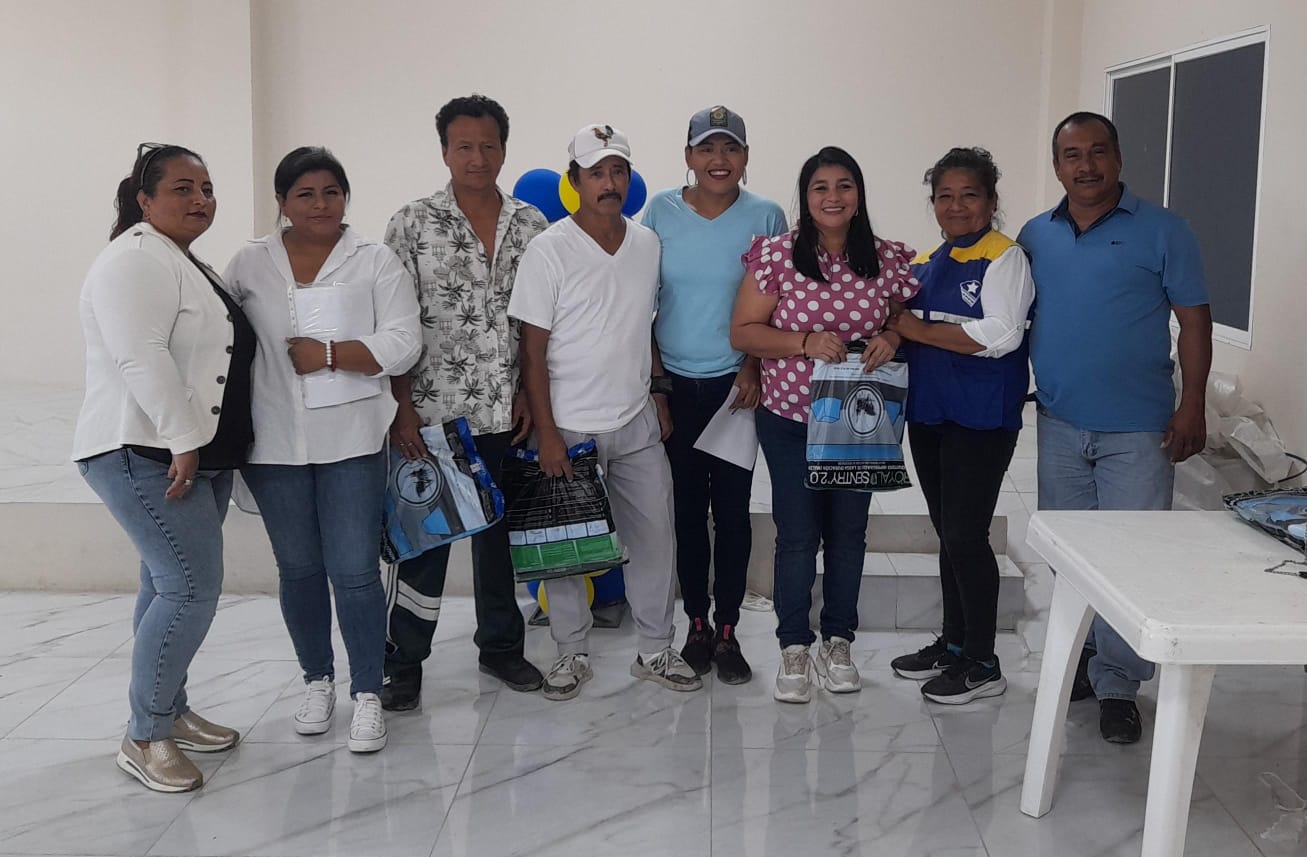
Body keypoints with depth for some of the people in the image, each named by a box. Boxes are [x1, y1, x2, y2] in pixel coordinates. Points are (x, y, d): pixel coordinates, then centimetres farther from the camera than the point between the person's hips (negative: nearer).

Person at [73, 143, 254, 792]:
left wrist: (199, 444, 21)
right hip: (145, 457, -10)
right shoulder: (135, 260, -12)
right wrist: (184, 440, -24)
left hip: (195, 457, 10)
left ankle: (170, 714, 23)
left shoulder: (188, 265, 19)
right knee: (192, 589, -12)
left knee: (169, 587, 13)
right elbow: (142, 359, -23)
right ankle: (145, 738, -1)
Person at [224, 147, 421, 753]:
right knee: (298, 569, 13)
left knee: (355, 571, -2)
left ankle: (367, 695, 11)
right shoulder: (249, 264, 6)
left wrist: (328, 353, -16)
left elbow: (401, 345, -7)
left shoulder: (375, 261, 0)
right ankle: (317, 681, 30)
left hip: (351, 442, -2)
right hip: (275, 445, 2)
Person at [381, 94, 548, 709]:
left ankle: (500, 645, 30)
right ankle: (403, 663, 15)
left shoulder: (531, 226, 6)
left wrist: (530, 393, 1)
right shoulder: (413, 224, -3)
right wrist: (402, 407, -10)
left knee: (501, 530, 14)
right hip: (435, 411, -3)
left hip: (508, 412, 3)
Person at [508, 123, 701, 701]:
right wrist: (546, 434, -14)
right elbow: (533, 349, -10)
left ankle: (656, 651, 23)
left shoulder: (647, 245, 5)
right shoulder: (549, 250, -10)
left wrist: (658, 395, 12)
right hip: (570, 429, -4)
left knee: (655, 539, 8)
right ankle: (572, 654, 22)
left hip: (637, 425, 4)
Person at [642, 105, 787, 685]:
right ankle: (696, 624, 21)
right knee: (686, 509, 8)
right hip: (675, 386, 1)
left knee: (732, 509, 2)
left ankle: (727, 632, 14)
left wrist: (755, 367, -9)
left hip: (737, 385, -1)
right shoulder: (660, 212, 1)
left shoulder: (766, 217, -1)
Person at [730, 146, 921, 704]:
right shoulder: (775, 255, -6)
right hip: (789, 419, -2)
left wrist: (891, 337, -11)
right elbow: (743, 333, -6)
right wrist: (806, 342, -20)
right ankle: (794, 648, 17)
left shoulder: (888, 260, 0)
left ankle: (837, 643, 27)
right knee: (797, 535, 2)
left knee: (848, 532, 11)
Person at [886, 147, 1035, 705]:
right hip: (928, 412, 8)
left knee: (965, 535, -5)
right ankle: (953, 643, 28)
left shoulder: (1004, 258, -8)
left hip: (981, 418, -7)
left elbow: (1001, 334, -20)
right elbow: (906, 330, 25)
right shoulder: (923, 265, 15)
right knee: (947, 533, 15)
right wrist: (893, 335, 2)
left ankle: (982, 664, 8)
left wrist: (923, 331, -15)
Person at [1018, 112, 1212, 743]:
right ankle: (1081, 661, 28)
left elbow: (1194, 321, -3)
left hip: (1137, 430, -4)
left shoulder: (1161, 231, -3)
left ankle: (1118, 684, 10)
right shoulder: (1035, 236, 7)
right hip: (1059, 425, 4)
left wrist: (1191, 407, -10)